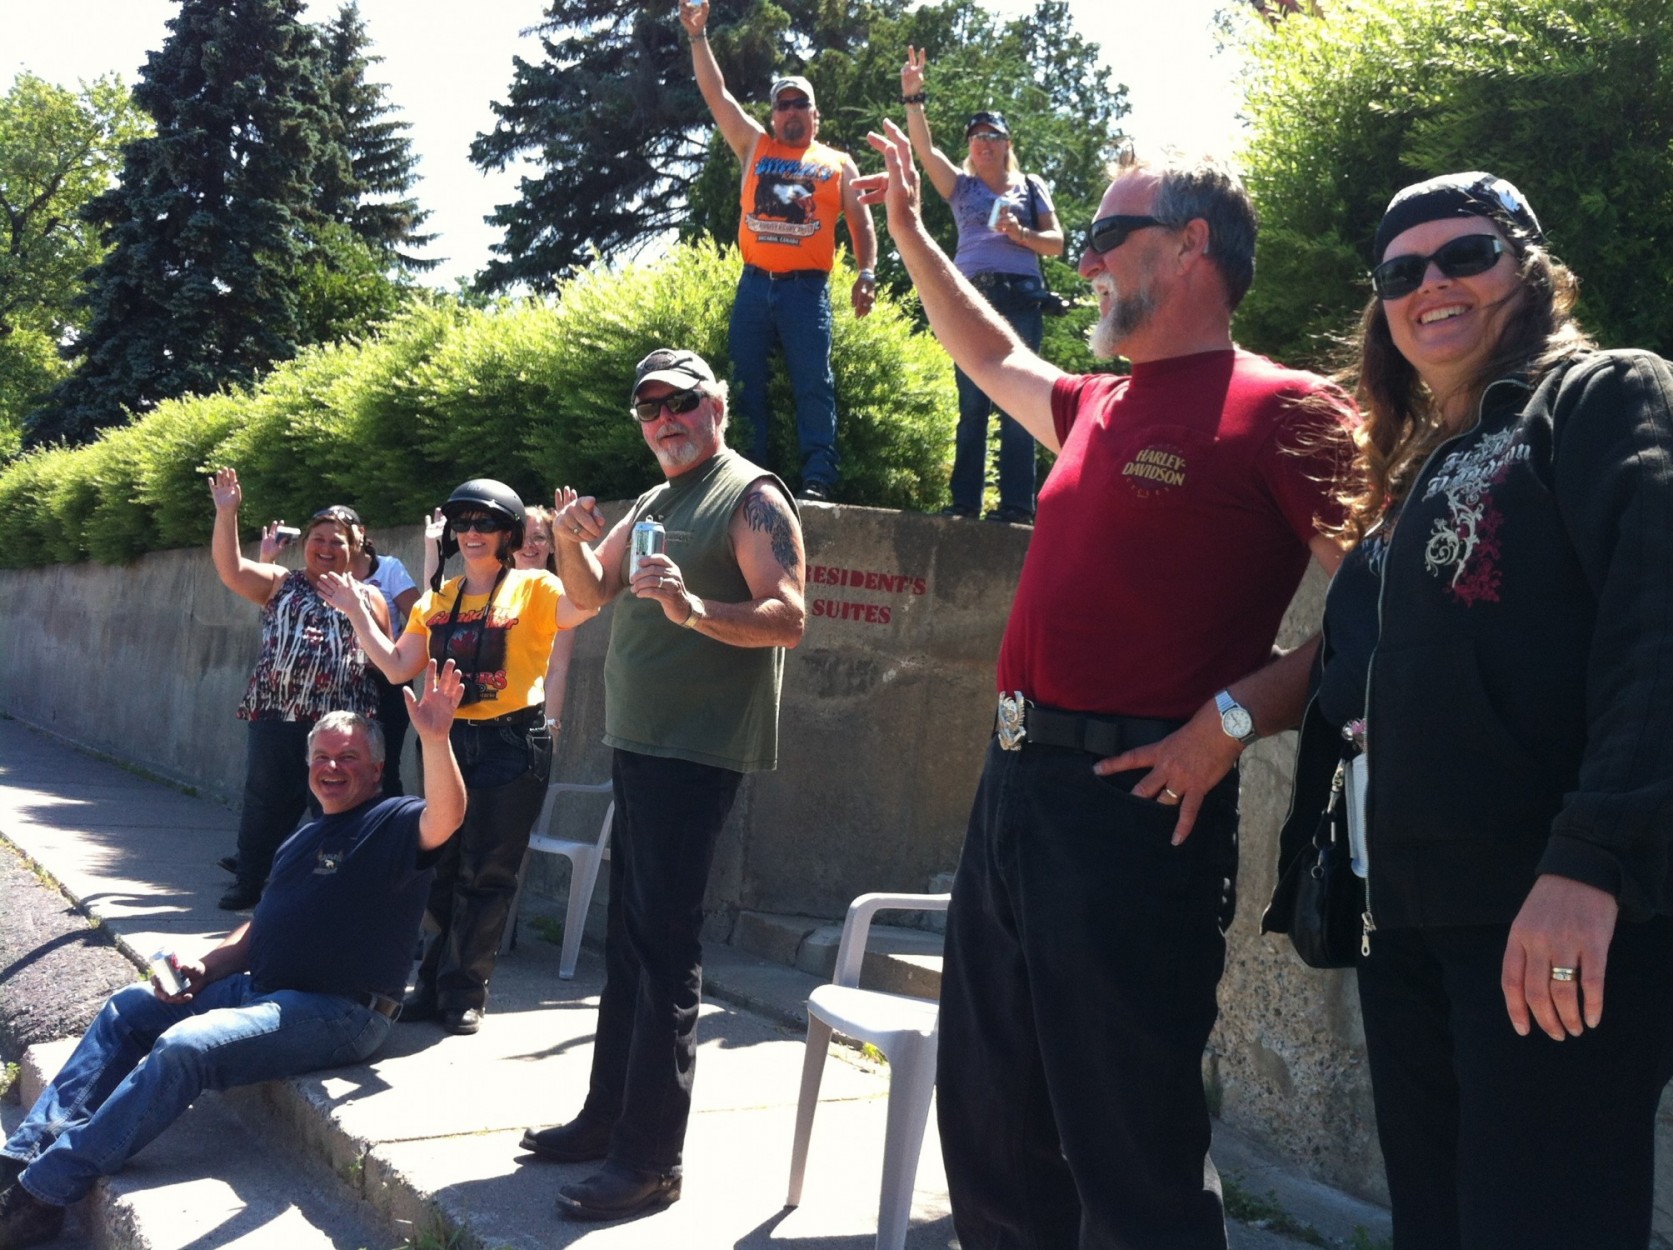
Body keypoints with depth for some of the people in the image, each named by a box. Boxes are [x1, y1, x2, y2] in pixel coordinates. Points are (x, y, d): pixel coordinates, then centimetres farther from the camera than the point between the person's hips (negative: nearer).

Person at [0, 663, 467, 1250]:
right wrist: (204, 968, 4)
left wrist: (435, 739, -47)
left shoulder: (393, 824, -7)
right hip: (262, 989, 10)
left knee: (183, 1047, -26)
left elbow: (443, 820, -31)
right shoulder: (305, 838, 20)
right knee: (129, 1008, 6)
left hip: (336, 1014, -9)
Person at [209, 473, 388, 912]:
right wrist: (226, 514, -13)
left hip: (342, 725, 0)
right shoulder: (280, 584, 11)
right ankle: (249, 883, 16)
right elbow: (231, 569, -3)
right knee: (266, 802, 5)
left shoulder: (369, 599, 14)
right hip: (277, 717, 0)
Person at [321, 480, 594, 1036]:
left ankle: (464, 994, 10)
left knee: (487, 874, 0)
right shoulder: (438, 598, 13)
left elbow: (584, 607, -23)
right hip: (450, 740, 5)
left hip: (513, 743, -5)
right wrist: (356, 613, 6)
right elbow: (398, 667, 10)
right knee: (443, 870, 8)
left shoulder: (532, 588, -3)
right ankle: (437, 988, 19)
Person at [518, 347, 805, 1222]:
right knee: (628, 936, 14)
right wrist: (570, 539, -2)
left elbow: (789, 618, -18)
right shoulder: (651, 503, 18)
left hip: (696, 751, -9)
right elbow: (590, 594, 19)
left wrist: (697, 609, -35)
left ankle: (650, 1158, -7)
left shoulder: (751, 497, -9)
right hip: (636, 744, 9)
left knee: (664, 945, -10)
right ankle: (609, 1117, 24)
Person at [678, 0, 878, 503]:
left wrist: (866, 274, -5)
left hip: (807, 289, -2)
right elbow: (715, 93, 13)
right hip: (755, 285, 3)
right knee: (746, 381, 1)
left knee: (812, 383, -9)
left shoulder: (838, 164, 13)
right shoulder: (755, 147, 16)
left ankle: (818, 477, -13)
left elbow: (861, 224, 10)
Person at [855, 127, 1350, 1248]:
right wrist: (910, 233, 40)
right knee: (990, 1131, 16)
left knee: (1131, 1158, -3)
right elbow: (995, 358, 38)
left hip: (1135, 805, -8)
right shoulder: (1100, 409, 18)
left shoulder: (1280, 409, -7)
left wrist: (1234, 716, -19)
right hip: (1015, 783, 9)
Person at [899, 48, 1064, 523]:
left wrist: (1021, 234, -7)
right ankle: (965, 502, 0)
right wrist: (912, 96, -10)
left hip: (1020, 297, -1)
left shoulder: (1031, 187, 16)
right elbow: (924, 147, 2)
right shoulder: (961, 186, 16)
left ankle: (1018, 504, -8)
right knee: (971, 402, -1)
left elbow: (1056, 243, 11)